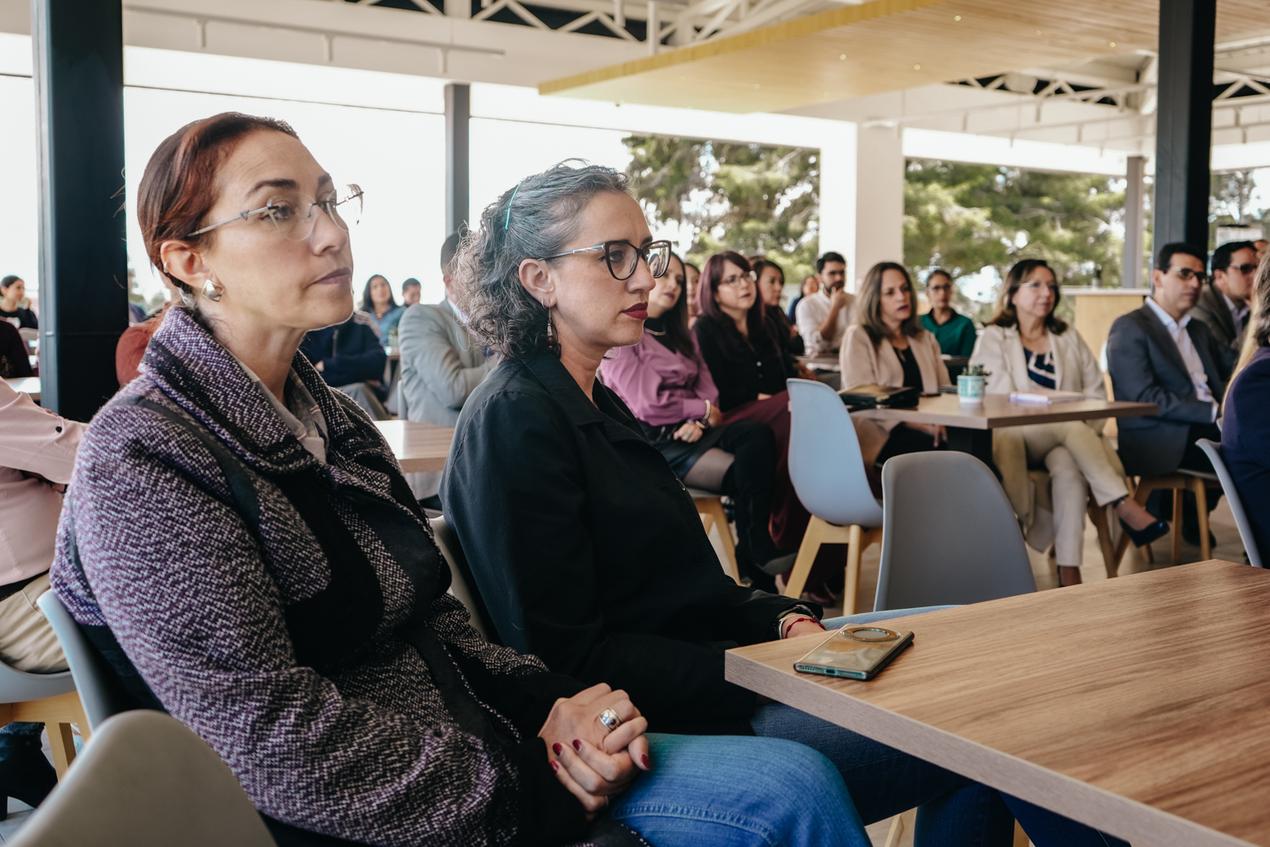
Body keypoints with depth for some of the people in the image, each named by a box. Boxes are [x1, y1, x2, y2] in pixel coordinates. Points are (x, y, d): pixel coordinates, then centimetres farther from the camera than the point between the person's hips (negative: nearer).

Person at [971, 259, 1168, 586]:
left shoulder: (1069, 338, 20)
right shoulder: (994, 338, 7)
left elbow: (1097, 390, 12)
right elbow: (1003, 399, -7)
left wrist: (1088, 428, -9)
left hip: (1067, 438, 3)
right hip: (1015, 439, -2)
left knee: (1069, 467, -33)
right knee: (1073, 426, -33)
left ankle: (1069, 571, -40)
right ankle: (1124, 505, -37)